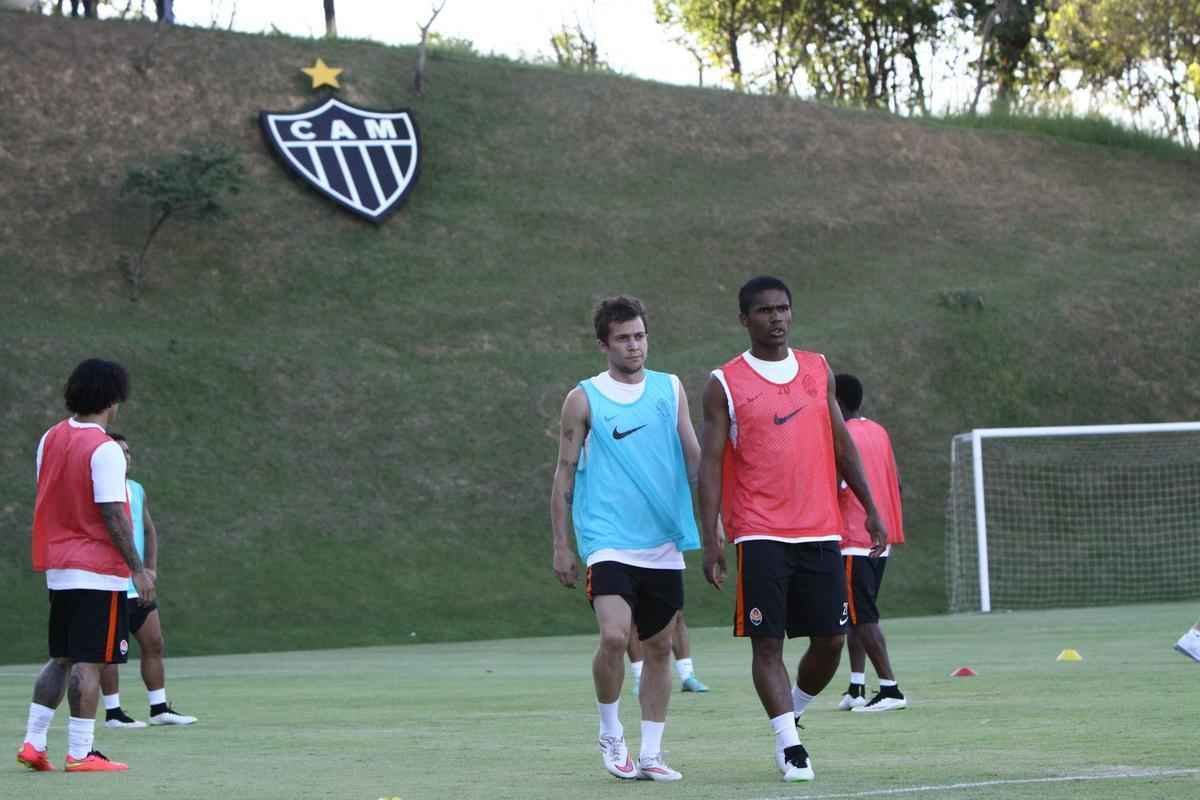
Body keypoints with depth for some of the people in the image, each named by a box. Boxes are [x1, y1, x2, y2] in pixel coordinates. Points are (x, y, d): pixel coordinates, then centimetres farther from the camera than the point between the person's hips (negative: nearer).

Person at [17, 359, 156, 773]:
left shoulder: (51, 439, 7)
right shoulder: (104, 450, -15)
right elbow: (112, 514, -18)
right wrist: (138, 568, -14)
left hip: (57, 567, 7)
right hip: (98, 570, -7)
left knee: (60, 659, 15)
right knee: (88, 662, -4)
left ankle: (33, 742, 11)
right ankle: (80, 753, -3)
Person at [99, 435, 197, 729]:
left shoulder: (137, 490, 14)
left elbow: (149, 530, 22)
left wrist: (151, 567, 10)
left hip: (138, 584, 8)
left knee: (154, 644, 8)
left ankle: (160, 709, 15)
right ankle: (113, 712, 4)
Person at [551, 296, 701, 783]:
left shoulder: (670, 390, 9)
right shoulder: (584, 399, 0)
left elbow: (694, 457, 11)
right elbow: (565, 475, 3)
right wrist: (560, 545, 0)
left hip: (663, 545, 4)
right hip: (609, 542, -4)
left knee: (659, 648, 7)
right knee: (614, 636, -20)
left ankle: (651, 753, 16)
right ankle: (610, 736, 2)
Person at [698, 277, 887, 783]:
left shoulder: (818, 370, 11)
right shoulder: (725, 384, -1)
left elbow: (841, 444, 17)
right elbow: (710, 464, -3)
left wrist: (870, 509, 13)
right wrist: (710, 542, -10)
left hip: (820, 531, 4)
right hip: (760, 534, -4)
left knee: (831, 639, 3)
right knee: (767, 642, -5)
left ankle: (790, 715, 25)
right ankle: (789, 745, 0)